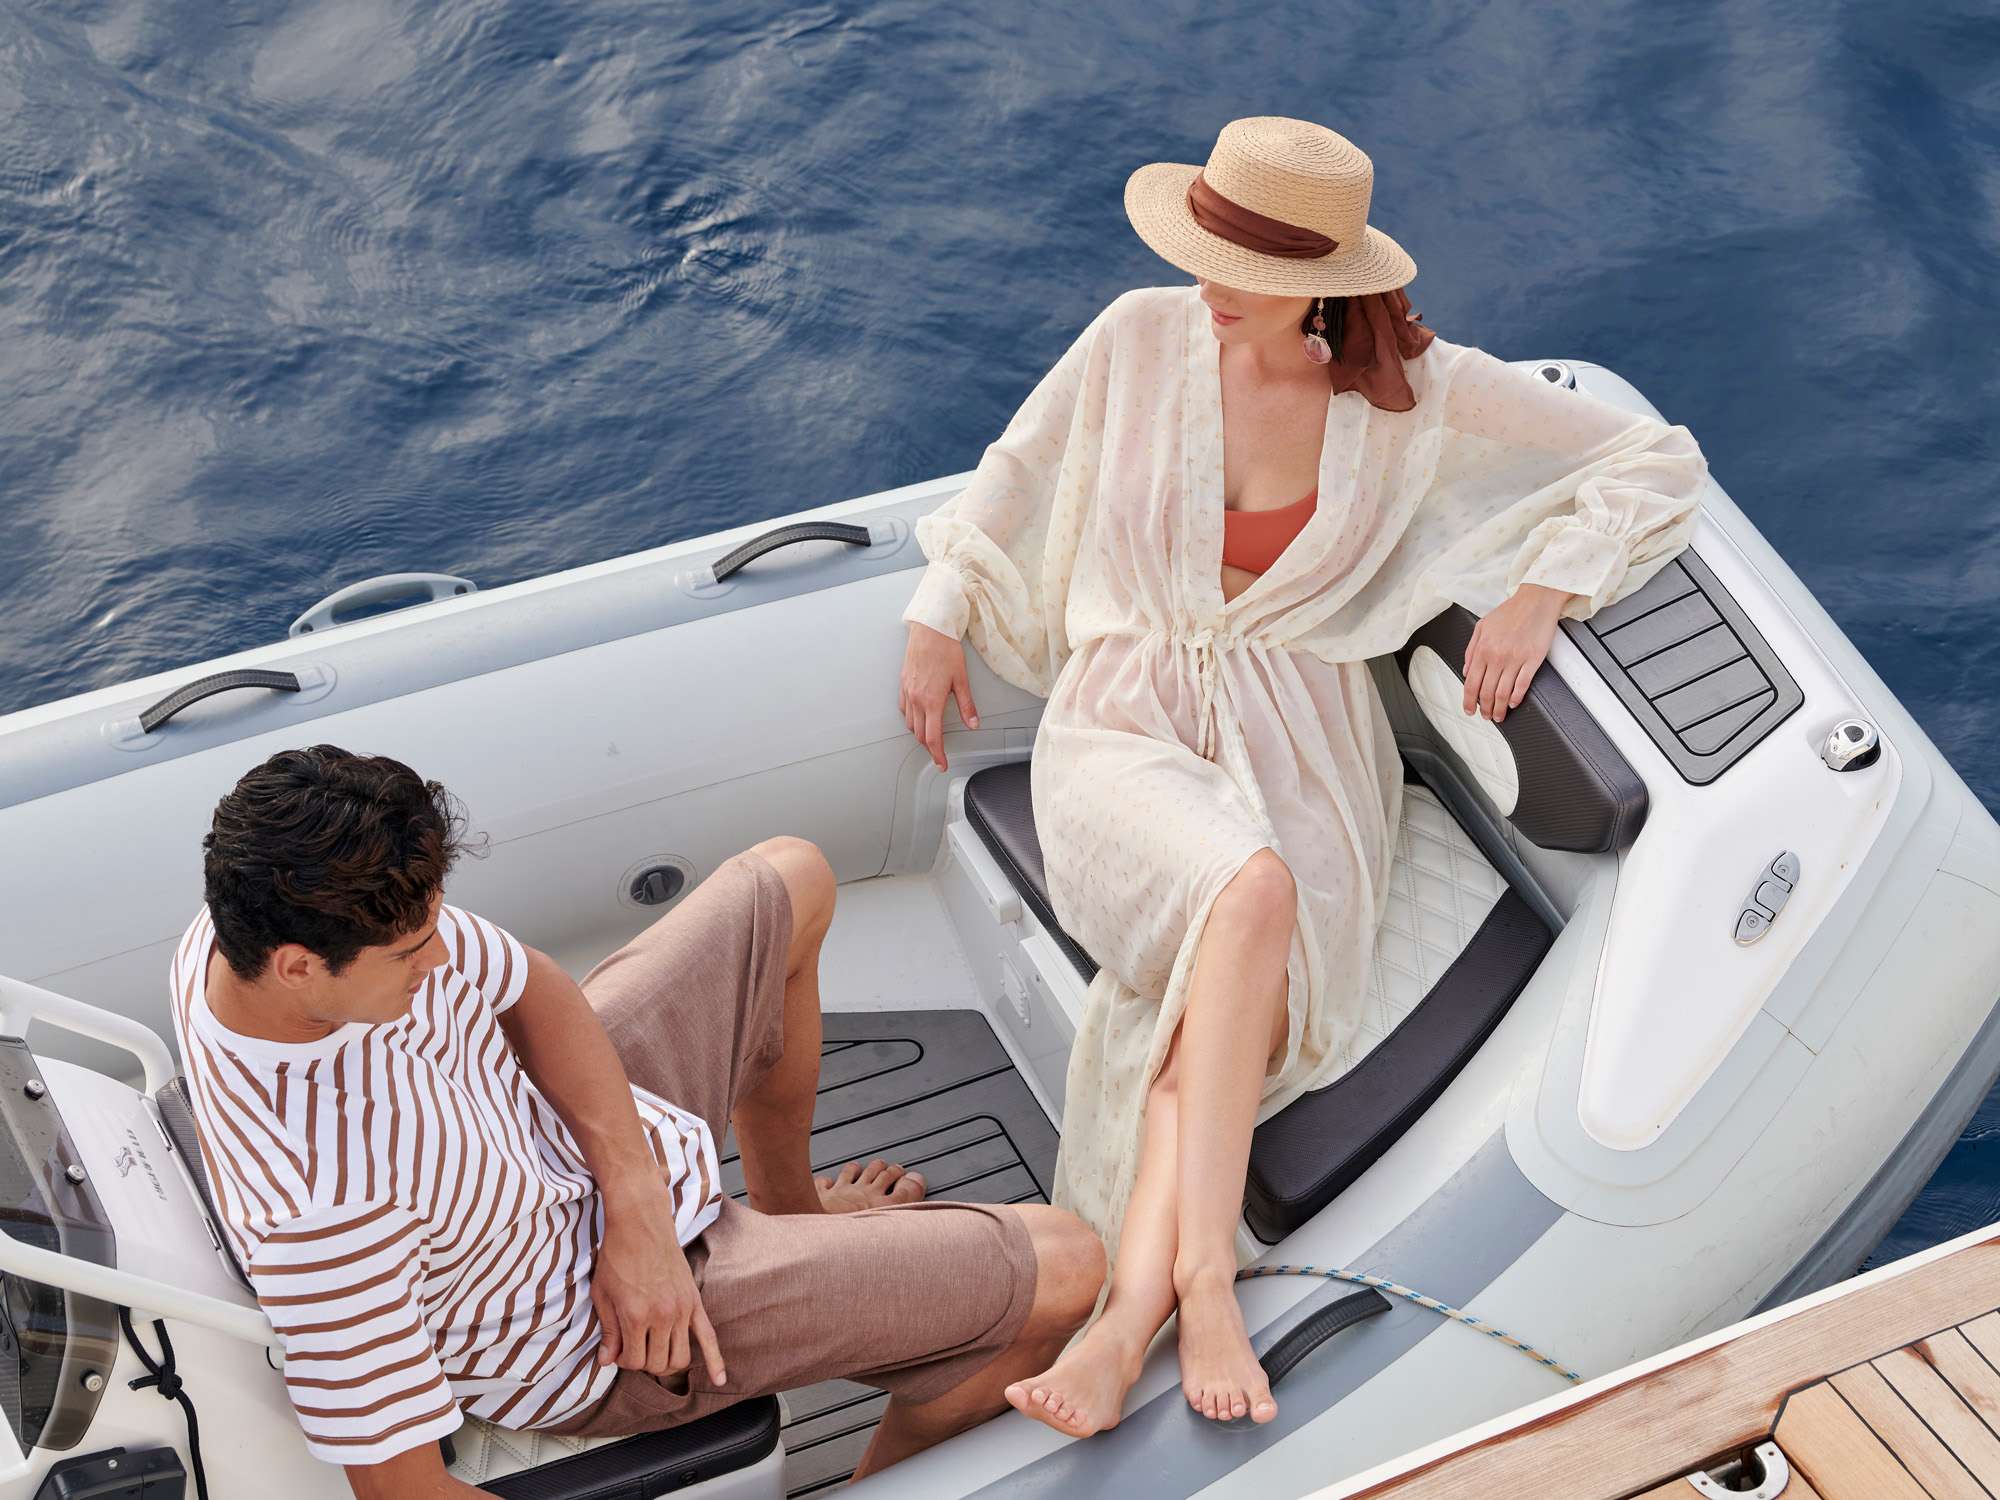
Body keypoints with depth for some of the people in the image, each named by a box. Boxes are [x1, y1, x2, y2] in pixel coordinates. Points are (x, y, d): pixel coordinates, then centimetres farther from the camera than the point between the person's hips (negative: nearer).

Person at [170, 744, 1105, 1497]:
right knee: (1063, 1272, -8)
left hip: (568, 1118, 8)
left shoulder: (288, 913, -21)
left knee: (788, 880, 22)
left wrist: (635, 1204, -19)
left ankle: (790, 1205, 44)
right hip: (589, 1344, -7)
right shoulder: (321, 1208, -42)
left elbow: (534, 992, -7)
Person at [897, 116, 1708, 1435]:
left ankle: (1132, 1312, -33)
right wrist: (941, 619, 14)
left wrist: (1543, 593, -10)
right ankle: (1206, 1280, -35)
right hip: (1124, 721, 0)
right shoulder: (1140, 340, 0)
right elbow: (1018, 474, 17)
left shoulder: (1408, 391, -2)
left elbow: (1660, 460, 2)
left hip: (1297, 735, 1)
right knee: (1249, 890, -35)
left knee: (1232, 981, -32)